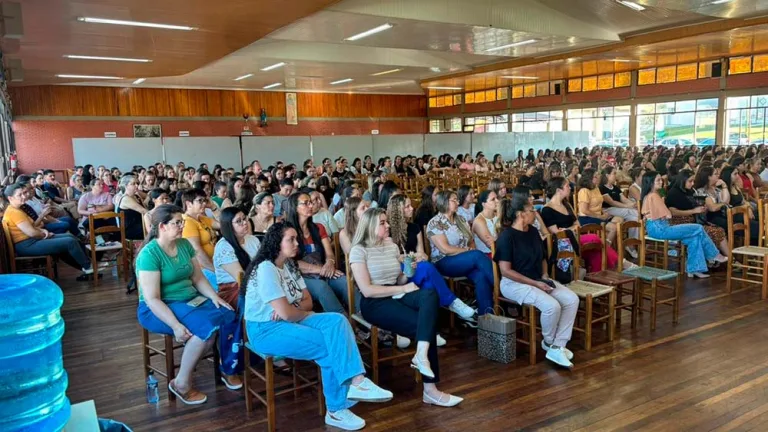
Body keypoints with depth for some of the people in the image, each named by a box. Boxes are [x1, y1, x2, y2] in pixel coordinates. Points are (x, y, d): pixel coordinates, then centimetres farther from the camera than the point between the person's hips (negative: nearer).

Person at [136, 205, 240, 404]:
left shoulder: (184, 245, 4)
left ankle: (228, 370, 4)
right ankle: (181, 383, -14)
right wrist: (176, 325, -30)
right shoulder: (149, 254, -18)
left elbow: (198, 278, 7)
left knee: (230, 316, -16)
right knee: (207, 326, -30)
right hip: (158, 309, -7)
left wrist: (214, 296, -11)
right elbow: (152, 299, -21)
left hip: (190, 299, 7)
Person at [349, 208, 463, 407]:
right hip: (374, 304, -6)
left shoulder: (392, 246, 15)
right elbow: (367, 290, -15)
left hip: (395, 296, 6)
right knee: (426, 323, -24)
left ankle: (421, 354, -34)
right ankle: (430, 390, -17)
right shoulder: (359, 250, -7)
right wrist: (403, 289, -14)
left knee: (430, 294, -27)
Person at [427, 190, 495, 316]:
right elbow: (445, 249, -15)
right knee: (478, 255, -29)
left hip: (466, 261, 6)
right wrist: (469, 250, -12)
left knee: (481, 276, -28)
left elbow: (471, 241, 11)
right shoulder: (435, 223, -7)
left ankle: (485, 315, -28)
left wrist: (472, 252, -11)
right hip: (444, 263, -6)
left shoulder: (461, 220, 15)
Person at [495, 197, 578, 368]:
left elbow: (542, 258, 22)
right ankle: (548, 342, 3)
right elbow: (505, 271, -20)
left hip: (538, 280, 8)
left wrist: (544, 276, 1)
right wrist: (535, 283, -20)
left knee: (572, 300, -11)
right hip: (514, 283, -8)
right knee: (552, 306, -28)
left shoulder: (533, 232, 8)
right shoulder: (506, 236, -16)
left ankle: (557, 347, -8)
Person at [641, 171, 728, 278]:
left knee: (694, 238, 4)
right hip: (659, 229, -10)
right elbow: (667, 215, -13)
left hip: (656, 228, 10)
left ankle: (694, 269, 3)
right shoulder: (654, 196, -15)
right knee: (698, 229, -4)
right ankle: (714, 255, 15)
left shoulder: (648, 196, 14)